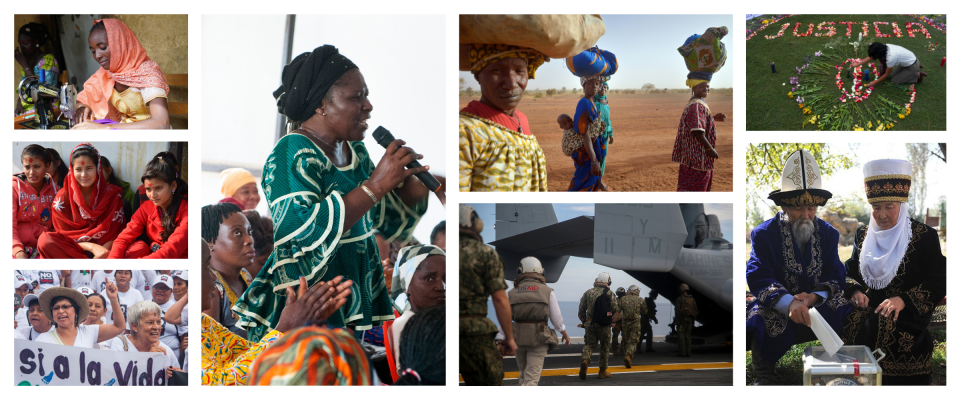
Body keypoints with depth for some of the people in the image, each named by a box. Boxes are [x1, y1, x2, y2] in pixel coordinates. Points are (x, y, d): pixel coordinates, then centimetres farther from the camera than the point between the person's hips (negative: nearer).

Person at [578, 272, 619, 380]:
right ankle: (603, 371, 17)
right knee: (605, 347, 11)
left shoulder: (588, 293, 7)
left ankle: (585, 360, -25)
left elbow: (581, 310, 8)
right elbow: (615, 309, -4)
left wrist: (584, 322, 19)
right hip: (604, 325, -2)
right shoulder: (609, 293, -2)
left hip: (589, 323, 2)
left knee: (589, 345, 6)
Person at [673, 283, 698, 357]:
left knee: (681, 336, -4)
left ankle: (682, 352, -8)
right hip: (690, 320, 6)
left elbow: (677, 311, -13)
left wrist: (676, 321, -11)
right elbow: (696, 311, 9)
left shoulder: (679, 299, -7)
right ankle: (687, 352, 7)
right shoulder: (692, 299, 11)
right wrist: (692, 322, 15)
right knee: (687, 336, 10)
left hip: (682, 320, -6)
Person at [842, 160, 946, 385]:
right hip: (869, 305, 4)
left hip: (907, 311, -4)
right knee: (850, 320, -18)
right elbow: (851, 271, 16)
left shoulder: (924, 237, -1)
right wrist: (854, 291, -7)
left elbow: (938, 282, -5)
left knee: (883, 324, -25)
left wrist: (903, 300, -19)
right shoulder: (864, 235, 12)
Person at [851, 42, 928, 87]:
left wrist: (874, 83, -15)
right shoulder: (884, 47, -16)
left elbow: (886, 74, -22)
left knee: (895, 81, -1)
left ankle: (918, 75, 6)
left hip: (912, 66, -8)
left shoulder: (891, 57, -37)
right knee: (892, 76, 14)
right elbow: (870, 58, 0)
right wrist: (857, 64, 1)